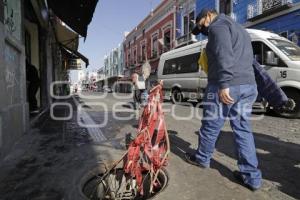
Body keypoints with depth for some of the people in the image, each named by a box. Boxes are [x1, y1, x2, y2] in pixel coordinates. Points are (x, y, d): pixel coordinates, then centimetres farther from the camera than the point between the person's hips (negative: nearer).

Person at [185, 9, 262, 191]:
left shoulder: (218, 26, -1)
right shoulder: (240, 30, 29)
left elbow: (224, 56, -19)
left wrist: (224, 84, -24)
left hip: (226, 86, -9)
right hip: (249, 86, 9)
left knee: (211, 126, 7)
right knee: (243, 130, 10)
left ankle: (202, 158, 27)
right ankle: (251, 175, 14)